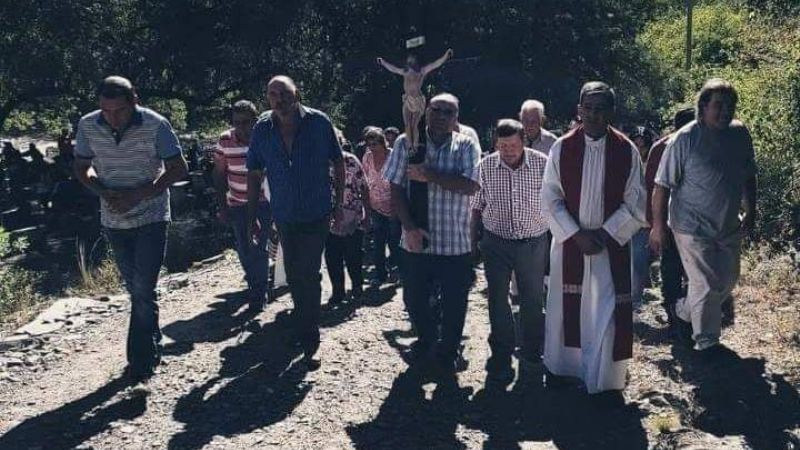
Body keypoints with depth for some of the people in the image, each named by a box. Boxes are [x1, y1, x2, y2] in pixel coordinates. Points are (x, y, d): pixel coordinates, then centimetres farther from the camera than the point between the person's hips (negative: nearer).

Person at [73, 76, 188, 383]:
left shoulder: (155, 125, -17)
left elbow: (178, 169, -12)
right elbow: (82, 168, 6)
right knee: (136, 289, 15)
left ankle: (140, 360, 2)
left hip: (151, 218, -4)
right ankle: (152, 347, 31)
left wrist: (138, 195, -20)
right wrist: (104, 193, -14)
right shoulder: (88, 126, -7)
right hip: (114, 220, 4)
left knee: (143, 290, -8)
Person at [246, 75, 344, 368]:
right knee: (293, 274, 16)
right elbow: (254, 175, 4)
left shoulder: (319, 122, -11)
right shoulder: (262, 130, -5)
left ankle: (309, 344, 2)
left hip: (316, 215, -3)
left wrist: (338, 204, -2)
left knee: (308, 276, -7)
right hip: (284, 215, 4)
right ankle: (304, 320, 40)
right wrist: (252, 216, 3)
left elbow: (338, 164, -1)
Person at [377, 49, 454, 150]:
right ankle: (410, 146, -1)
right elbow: (392, 68, 31)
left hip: (418, 101, -4)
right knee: (407, 125, -1)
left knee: (414, 125, -8)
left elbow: (435, 64, -3)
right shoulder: (405, 72, 16)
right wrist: (383, 62, 40)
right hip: (407, 101, 4)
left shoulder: (422, 71, 4)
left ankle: (415, 146, -8)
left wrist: (446, 56, -12)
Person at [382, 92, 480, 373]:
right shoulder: (407, 143, 0)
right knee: (414, 298, 14)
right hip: (416, 240, 1)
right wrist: (409, 227, -12)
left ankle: (448, 351, 33)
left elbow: (470, 185, -16)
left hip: (455, 242, -1)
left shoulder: (466, 146, -1)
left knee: (454, 303, 10)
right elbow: (396, 189, -3)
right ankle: (426, 339, 42)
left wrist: (428, 175, -20)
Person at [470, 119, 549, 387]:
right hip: (496, 242, 0)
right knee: (498, 300, 4)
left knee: (533, 299, 13)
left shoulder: (542, 164, -11)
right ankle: (501, 357, 17)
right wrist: (472, 241, 4)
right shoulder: (485, 166, -7)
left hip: (533, 242, 0)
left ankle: (532, 352, 34)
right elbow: (476, 207, 3)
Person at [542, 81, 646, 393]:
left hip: (612, 245, -1)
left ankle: (602, 381, 16)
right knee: (565, 308, 13)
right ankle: (560, 367, 33)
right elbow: (550, 198, -4)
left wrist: (605, 233, -12)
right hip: (569, 242, 1)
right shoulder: (561, 148, -5)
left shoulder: (627, 151, -6)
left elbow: (635, 203, -2)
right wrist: (578, 235, -12)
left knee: (607, 313, 1)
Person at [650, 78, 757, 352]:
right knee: (706, 285, -2)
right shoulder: (685, 139, -17)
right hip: (693, 228, -7)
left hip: (729, 227, 7)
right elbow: (662, 186, -14)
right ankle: (706, 343, 18)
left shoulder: (740, 133, 1)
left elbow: (748, 177, 14)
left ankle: (684, 312, 41)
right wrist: (658, 226, -13)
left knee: (727, 281, 17)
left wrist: (750, 212, 14)